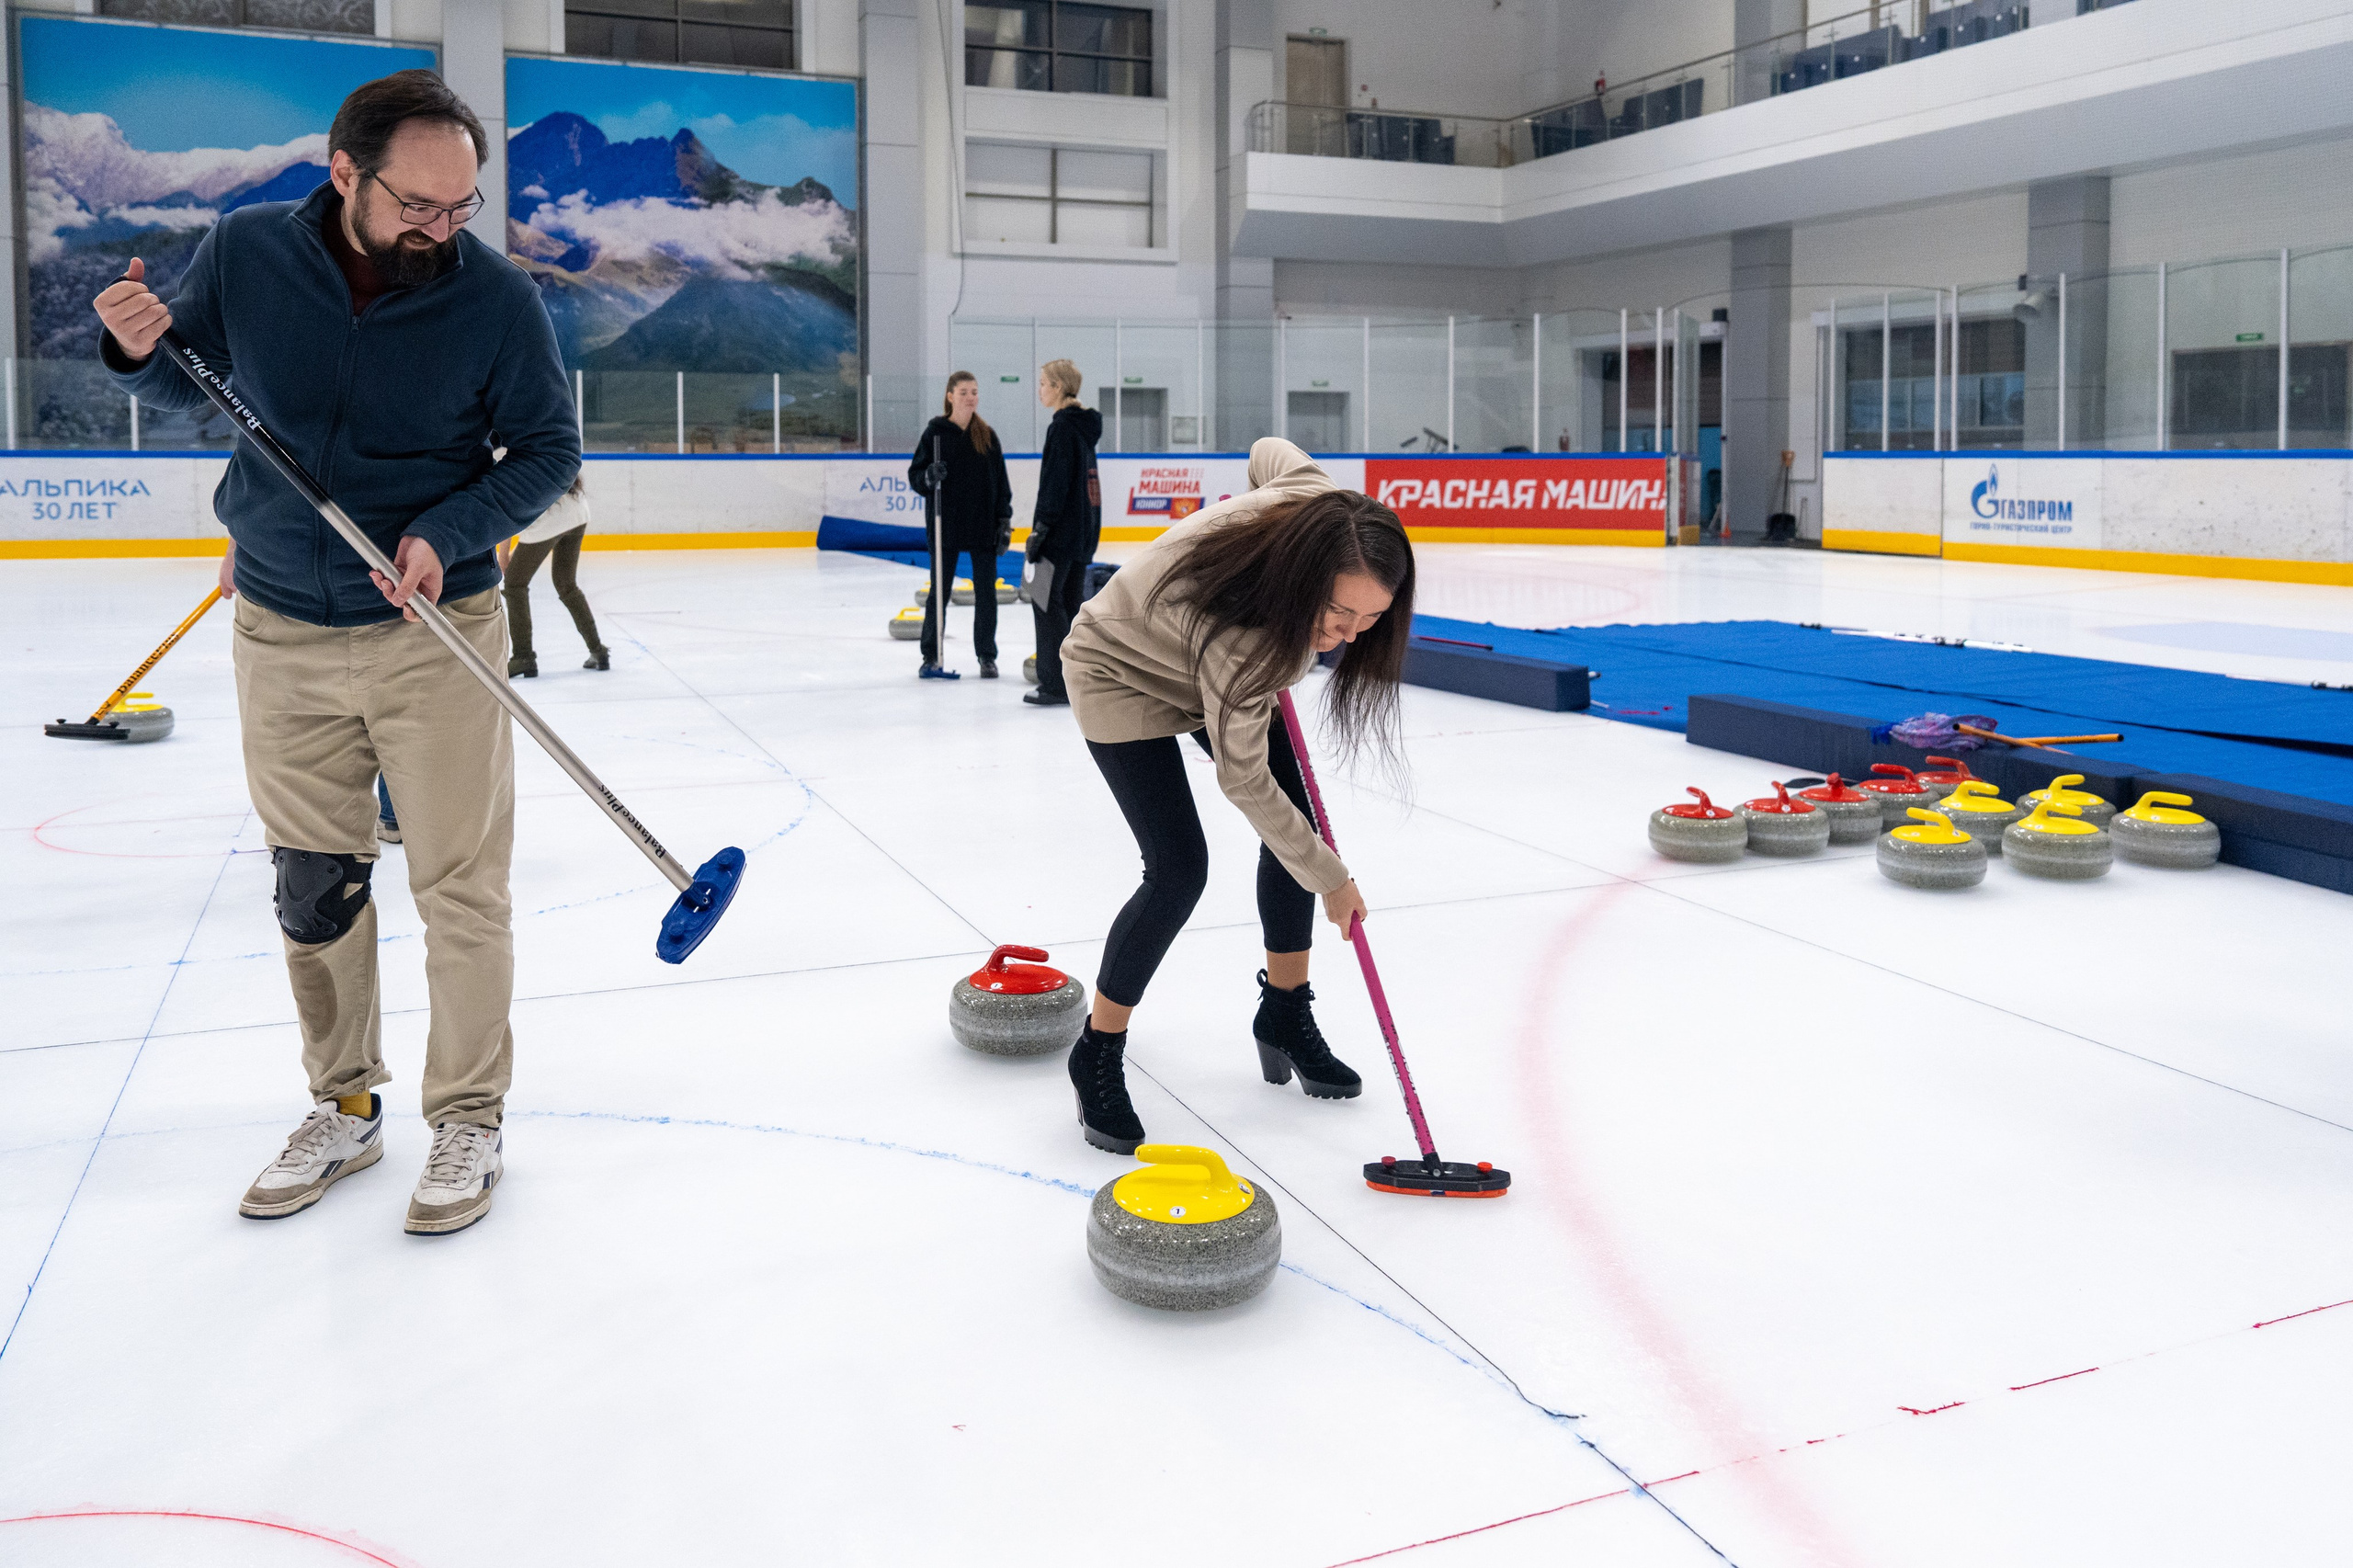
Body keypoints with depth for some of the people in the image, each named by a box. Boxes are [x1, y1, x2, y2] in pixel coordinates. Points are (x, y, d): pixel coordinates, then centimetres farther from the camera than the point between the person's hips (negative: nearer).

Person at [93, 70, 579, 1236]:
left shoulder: (496, 297, -10)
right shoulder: (244, 252, -4)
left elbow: (548, 450, -4)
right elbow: (188, 384, 11)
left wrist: (448, 532, -19)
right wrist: (140, 347, -12)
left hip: (435, 633, -3)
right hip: (283, 633, 3)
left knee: (460, 889, 0)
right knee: (312, 889, 12)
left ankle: (468, 1120, 17)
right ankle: (344, 1110, 29)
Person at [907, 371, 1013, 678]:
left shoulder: (987, 434, 5)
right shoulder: (936, 432, -1)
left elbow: (1000, 479, 7)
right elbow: (915, 475, 1)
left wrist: (1005, 519, 1)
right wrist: (929, 476, -21)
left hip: (984, 524, 2)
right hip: (946, 524, -2)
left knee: (986, 591, 4)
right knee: (939, 591, 6)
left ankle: (987, 656, 14)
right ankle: (931, 655, 19)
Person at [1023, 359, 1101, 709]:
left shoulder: (1063, 426, -14)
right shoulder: (1084, 425, 15)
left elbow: (1056, 483, -19)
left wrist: (1041, 528, -18)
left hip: (1062, 530, -10)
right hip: (1084, 529, 10)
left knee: (1046, 601, -6)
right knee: (1072, 601, 13)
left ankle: (1057, 684, -6)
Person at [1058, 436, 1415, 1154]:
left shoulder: (1319, 501, -29)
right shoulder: (1235, 637, -43)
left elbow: (1269, 449, -4)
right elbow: (1245, 783, -30)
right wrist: (1331, 880, -20)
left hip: (1208, 664, 8)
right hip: (1125, 672, -7)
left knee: (1295, 828, 2)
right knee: (1178, 870, -17)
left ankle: (1286, 1017, 20)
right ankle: (1099, 1055, 3)